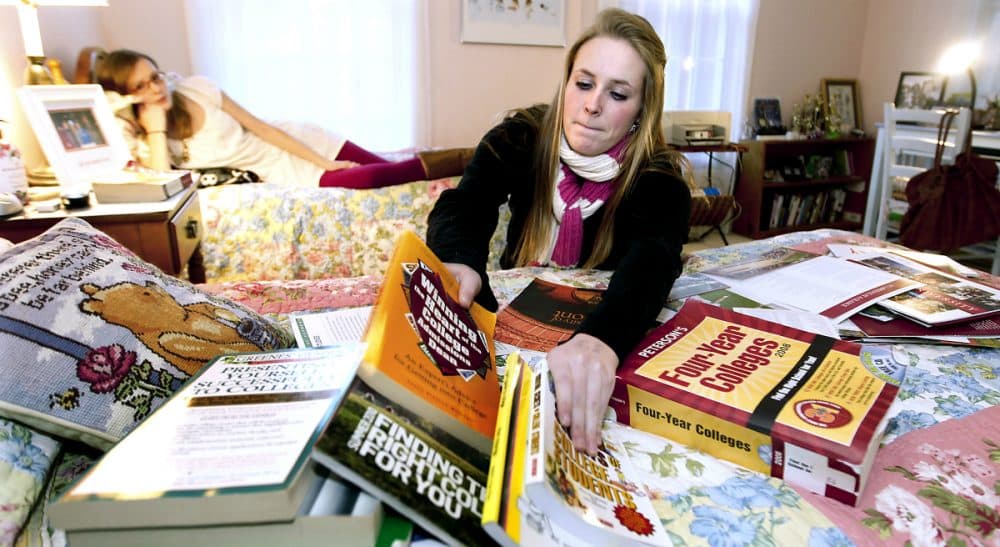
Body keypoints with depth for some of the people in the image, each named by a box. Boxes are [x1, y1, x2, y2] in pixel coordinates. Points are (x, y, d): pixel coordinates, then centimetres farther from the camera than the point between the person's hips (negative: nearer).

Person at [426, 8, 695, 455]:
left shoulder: (660, 181, -16)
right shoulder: (519, 138, -8)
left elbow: (651, 261, -36)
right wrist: (460, 264, -48)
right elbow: (461, 208, -23)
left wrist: (601, 339, -58)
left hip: (613, 339, -1)